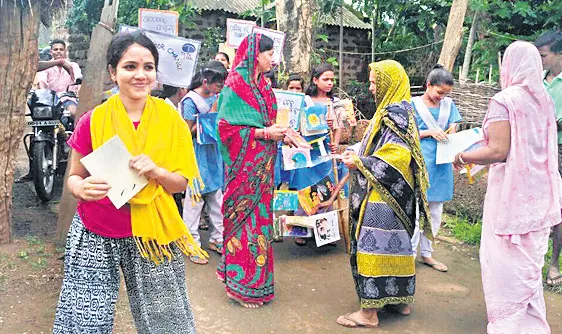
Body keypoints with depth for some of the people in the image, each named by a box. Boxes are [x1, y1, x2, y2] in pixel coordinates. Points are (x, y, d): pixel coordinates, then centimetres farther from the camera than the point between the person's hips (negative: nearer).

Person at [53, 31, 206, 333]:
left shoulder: (170, 119, -4)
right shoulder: (93, 121, -7)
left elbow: (182, 182, 0)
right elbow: (73, 177, 4)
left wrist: (156, 172, -20)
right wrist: (82, 188, -18)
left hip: (151, 235, 1)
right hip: (94, 237, 0)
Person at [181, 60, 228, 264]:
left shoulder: (215, 98, 8)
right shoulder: (191, 100, -13)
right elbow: (190, 132, -14)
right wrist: (211, 115, -18)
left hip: (214, 153, 7)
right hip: (198, 155, -7)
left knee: (216, 197, 12)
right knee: (195, 199, 1)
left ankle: (217, 239, 25)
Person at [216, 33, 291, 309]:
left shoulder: (263, 86, 14)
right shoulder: (235, 85, -11)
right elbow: (227, 129, -16)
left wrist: (279, 132, 2)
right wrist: (265, 133, -17)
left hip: (262, 165, 8)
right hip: (244, 165, -8)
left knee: (259, 214, 11)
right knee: (245, 216, -2)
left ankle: (257, 276, 24)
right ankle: (241, 284, 11)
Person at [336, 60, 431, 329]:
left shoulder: (395, 113, -15)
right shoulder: (393, 111, 16)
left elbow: (395, 157, -23)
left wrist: (359, 163, -15)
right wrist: (358, 155, 10)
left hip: (384, 196, -10)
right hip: (389, 193, 10)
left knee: (374, 246, -6)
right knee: (393, 245, 16)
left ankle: (369, 311, 1)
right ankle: (400, 300, 28)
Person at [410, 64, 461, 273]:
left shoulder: (449, 105, 9)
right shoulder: (414, 104, -4)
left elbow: (452, 131, 11)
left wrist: (451, 134, -12)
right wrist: (430, 132, -18)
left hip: (441, 164, 5)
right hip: (420, 163, -5)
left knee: (435, 212, 11)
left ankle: (426, 253, 24)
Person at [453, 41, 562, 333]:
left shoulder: (504, 100, -14)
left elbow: (498, 151, -20)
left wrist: (463, 157, -5)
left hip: (512, 193, -7)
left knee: (505, 261, 3)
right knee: (529, 261, 17)